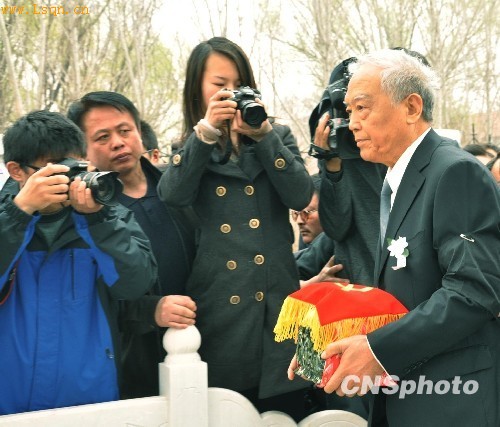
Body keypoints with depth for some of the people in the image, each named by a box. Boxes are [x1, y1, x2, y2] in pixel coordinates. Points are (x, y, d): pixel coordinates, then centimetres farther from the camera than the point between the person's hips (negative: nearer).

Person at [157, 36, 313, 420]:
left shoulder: (278, 138, 12)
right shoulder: (188, 150, 11)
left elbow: (301, 197, -4)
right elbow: (172, 197, -10)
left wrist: (263, 134, -11)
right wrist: (206, 132, -17)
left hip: (277, 308, 1)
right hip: (217, 313, -1)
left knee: (286, 415, 4)